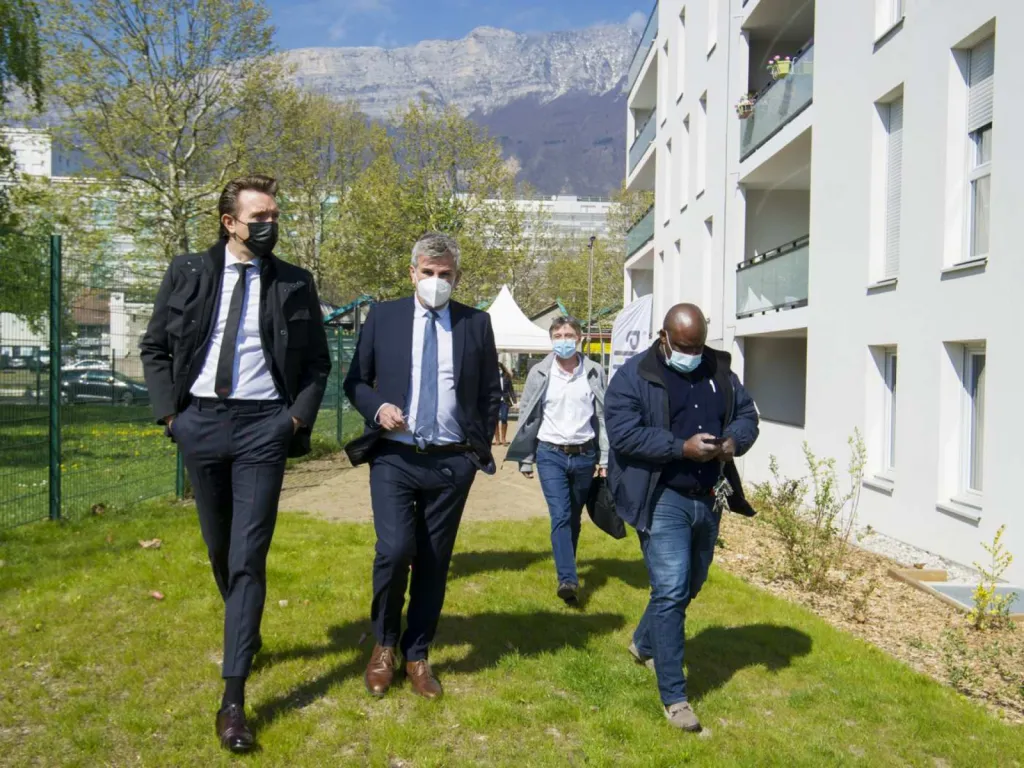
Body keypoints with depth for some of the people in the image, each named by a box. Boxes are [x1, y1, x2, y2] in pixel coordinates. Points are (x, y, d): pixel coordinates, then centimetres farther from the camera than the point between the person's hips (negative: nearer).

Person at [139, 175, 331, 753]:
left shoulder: (295, 284, 2)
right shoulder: (187, 273, 5)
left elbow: (318, 362, 6)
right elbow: (155, 347, 9)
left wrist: (299, 418, -5)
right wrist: (169, 410, -1)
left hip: (262, 424, -2)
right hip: (200, 421, 3)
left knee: (248, 557, -7)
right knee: (219, 548, 17)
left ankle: (234, 696, -2)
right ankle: (246, 636, 42)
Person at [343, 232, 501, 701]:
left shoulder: (476, 324, 5)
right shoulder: (383, 317, 4)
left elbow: (491, 392, 10)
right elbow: (355, 381, 8)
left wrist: (481, 448, 3)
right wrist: (377, 408, -12)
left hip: (452, 462, 1)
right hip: (394, 457, -1)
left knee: (434, 562, 7)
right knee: (395, 551, -13)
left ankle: (417, 655, 26)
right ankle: (384, 644, 14)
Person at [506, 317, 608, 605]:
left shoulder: (594, 373, 0)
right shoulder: (540, 373, -1)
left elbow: (603, 417, 3)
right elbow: (527, 417, 4)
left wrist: (605, 459, 1)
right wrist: (525, 459, 4)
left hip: (584, 455, 1)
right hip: (550, 454, -1)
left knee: (574, 518, 13)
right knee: (560, 516, -12)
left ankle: (566, 570, 31)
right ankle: (568, 579, -16)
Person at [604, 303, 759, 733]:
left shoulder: (720, 371, 9)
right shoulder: (634, 376, -9)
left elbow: (747, 414, 14)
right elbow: (624, 434, -18)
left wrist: (733, 441, -9)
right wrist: (683, 447, -25)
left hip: (708, 499, 7)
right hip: (663, 499, -6)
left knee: (690, 586, 20)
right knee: (671, 592, -9)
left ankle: (644, 644, 46)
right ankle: (673, 696, 3)